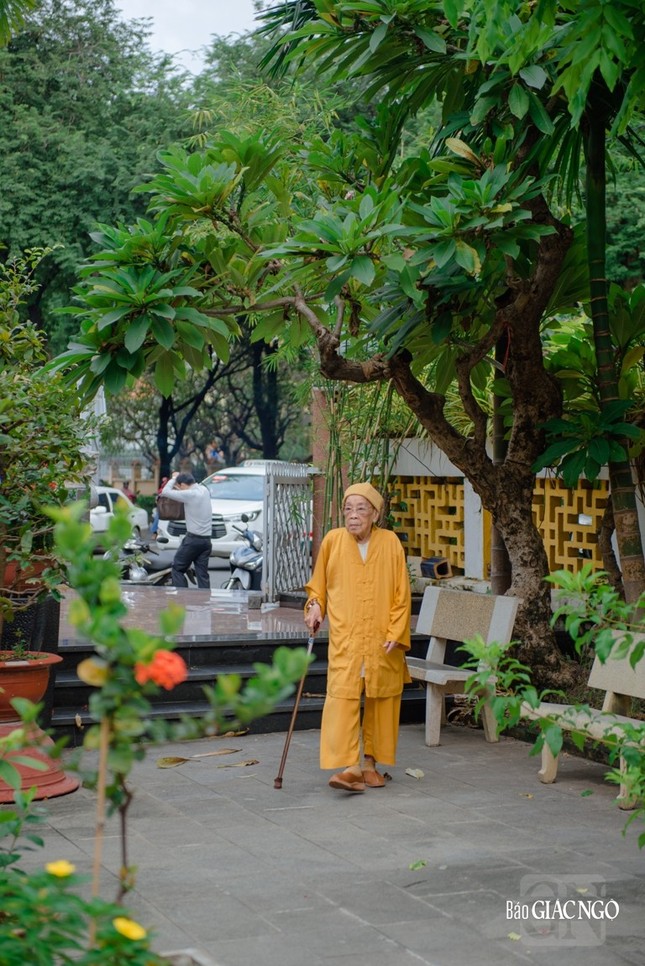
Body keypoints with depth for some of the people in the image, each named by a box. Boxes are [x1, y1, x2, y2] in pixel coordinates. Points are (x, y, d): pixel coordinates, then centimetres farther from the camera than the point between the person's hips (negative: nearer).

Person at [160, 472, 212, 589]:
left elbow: (165, 492, -10)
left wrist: (173, 478, 5)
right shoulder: (204, 490, 7)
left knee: (178, 568, 5)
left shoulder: (189, 495, -15)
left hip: (193, 539, -7)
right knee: (202, 573, 6)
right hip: (206, 539, 7)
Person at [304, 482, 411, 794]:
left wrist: (395, 633, -6)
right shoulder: (332, 540, 1)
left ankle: (370, 762, 20)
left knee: (379, 700, 6)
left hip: (382, 641, 1)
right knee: (342, 696, -14)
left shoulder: (390, 543, -1)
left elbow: (402, 594, 2)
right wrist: (315, 606, -4)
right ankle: (349, 767, -17)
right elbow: (318, 583, 15)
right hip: (344, 637, -1)